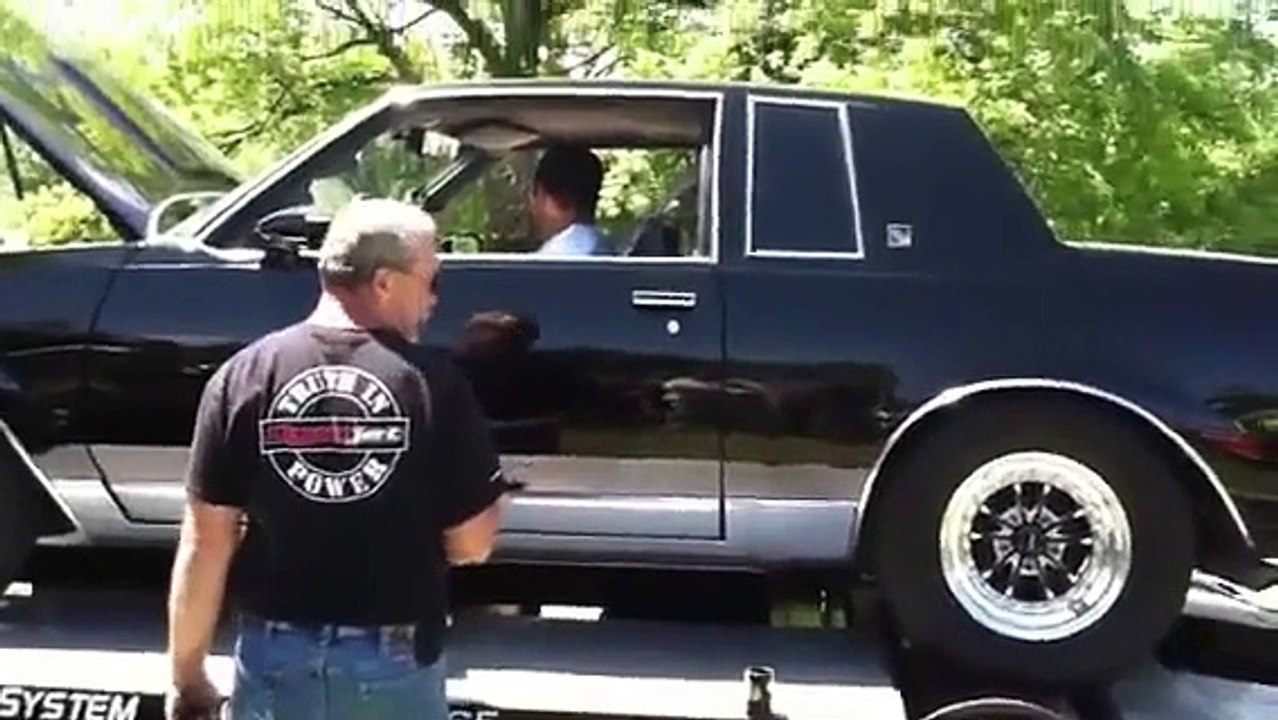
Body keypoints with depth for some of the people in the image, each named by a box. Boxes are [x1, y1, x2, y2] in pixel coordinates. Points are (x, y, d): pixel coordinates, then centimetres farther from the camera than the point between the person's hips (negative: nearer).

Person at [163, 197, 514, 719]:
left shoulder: (243, 377, -6)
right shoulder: (433, 381, -11)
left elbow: (205, 544, -5)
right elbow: (472, 543, -7)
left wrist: (186, 677, 5)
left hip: (277, 655, 2)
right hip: (397, 659, -1)